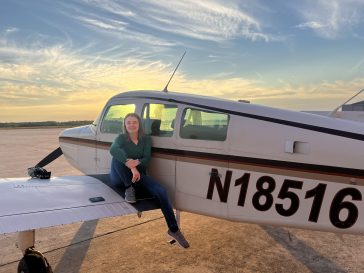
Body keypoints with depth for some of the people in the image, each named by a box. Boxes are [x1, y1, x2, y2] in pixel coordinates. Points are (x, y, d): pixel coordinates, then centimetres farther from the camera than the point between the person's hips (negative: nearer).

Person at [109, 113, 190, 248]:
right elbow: (113, 149, -29)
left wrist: (137, 162, -34)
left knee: (161, 191, -23)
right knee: (118, 156, -31)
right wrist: (132, 167, -42)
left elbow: (146, 160, -8)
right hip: (119, 177, -1)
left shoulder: (146, 139, 3)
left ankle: (173, 229, -13)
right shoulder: (121, 138, -5)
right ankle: (129, 189, -22)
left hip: (138, 175, 2)